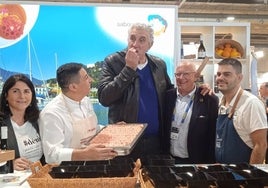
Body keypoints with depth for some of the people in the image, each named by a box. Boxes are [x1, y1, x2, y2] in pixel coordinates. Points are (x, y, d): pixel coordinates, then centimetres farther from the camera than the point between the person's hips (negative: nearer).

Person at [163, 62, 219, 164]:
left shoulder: (209, 100, -9)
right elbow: (162, 130, 6)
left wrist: (209, 163, -7)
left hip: (195, 163, -3)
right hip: (169, 160, 3)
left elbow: (213, 136, -7)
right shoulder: (168, 96, 0)